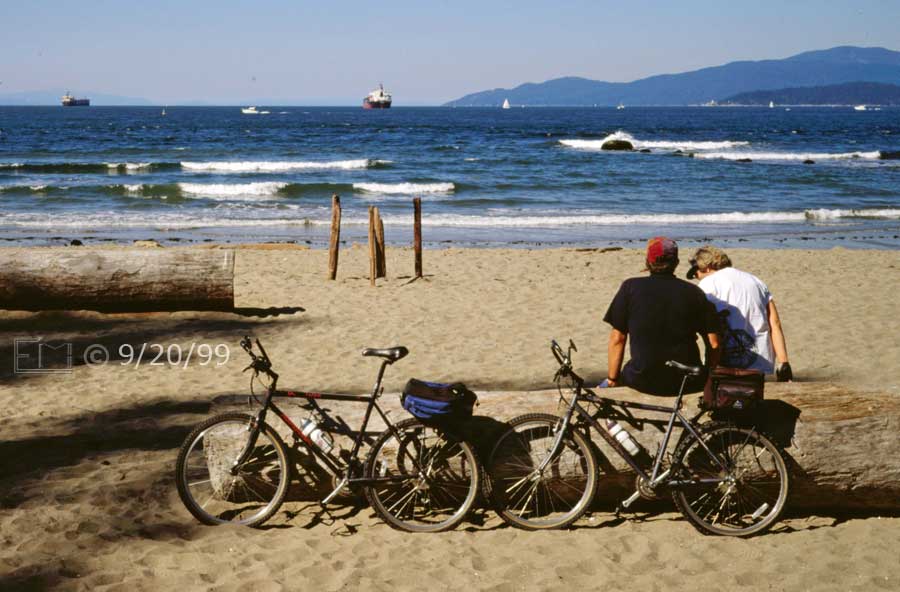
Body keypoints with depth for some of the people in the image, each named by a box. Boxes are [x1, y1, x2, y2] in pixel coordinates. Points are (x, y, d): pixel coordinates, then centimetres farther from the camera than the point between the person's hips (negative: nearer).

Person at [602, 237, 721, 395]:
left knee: (603, 389, 27)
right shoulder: (694, 292, 3)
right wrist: (708, 380, 17)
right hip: (688, 384, 1)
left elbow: (617, 339, -1)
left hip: (643, 382, -1)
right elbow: (714, 344, 2)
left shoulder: (631, 287, -1)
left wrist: (612, 380, 10)